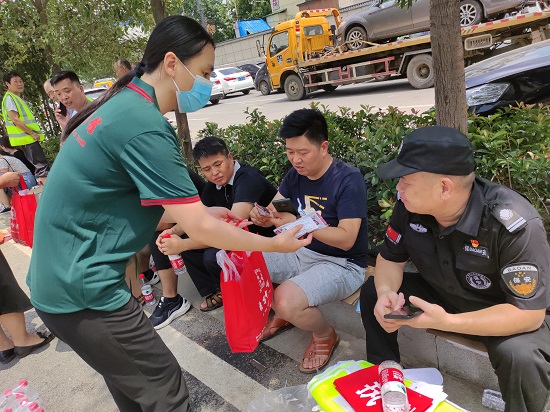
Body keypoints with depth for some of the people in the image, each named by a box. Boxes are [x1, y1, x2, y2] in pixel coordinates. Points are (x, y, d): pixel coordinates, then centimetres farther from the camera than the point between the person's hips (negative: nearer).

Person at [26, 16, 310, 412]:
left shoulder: (126, 104, 5)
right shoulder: (144, 127, -25)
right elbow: (199, 229, -22)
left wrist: (202, 212, 9)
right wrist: (275, 243, -9)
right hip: (82, 290, -9)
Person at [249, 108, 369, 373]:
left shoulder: (348, 179, -19)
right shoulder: (295, 175, 1)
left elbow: (346, 239, -24)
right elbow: (272, 214, 1)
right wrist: (261, 216, -24)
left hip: (343, 264, -7)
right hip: (302, 253, 7)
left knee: (287, 299, -32)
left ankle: (325, 335, 4)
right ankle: (282, 316, 21)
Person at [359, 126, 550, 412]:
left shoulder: (514, 225, -34)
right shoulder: (411, 205, -18)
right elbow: (391, 258, -5)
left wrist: (446, 322, -41)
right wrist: (386, 292, -28)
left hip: (516, 312, -5)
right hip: (442, 294, 5)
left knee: (520, 357, -36)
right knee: (371, 291, -7)